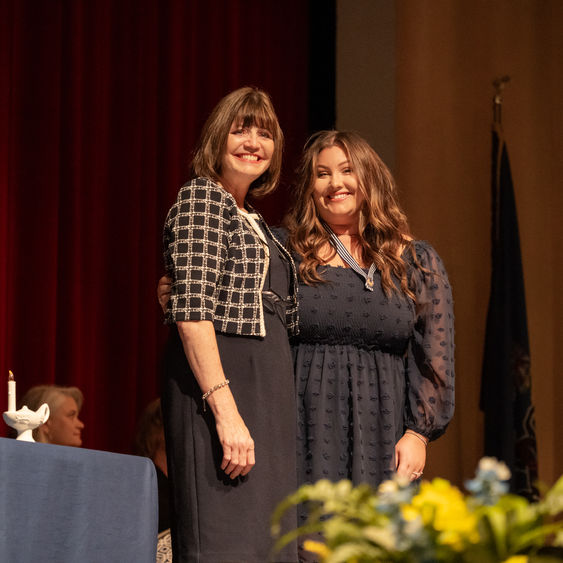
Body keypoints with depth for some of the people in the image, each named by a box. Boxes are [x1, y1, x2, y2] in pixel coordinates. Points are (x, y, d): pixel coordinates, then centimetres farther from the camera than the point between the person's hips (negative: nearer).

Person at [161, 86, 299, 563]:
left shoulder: (251, 220, 23)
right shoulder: (201, 198, -4)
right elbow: (192, 312, -15)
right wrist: (226, 411, -23)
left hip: (266, 393, 9)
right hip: (217, 385, -9)